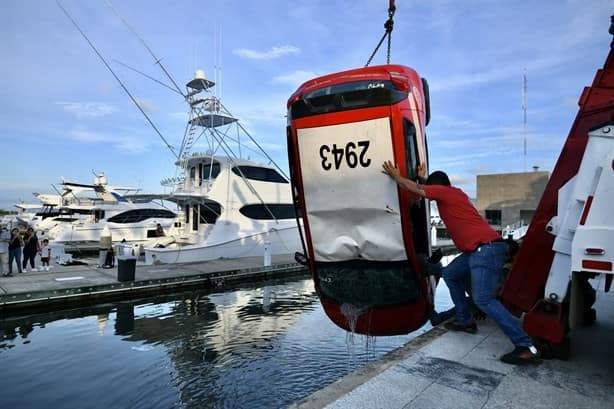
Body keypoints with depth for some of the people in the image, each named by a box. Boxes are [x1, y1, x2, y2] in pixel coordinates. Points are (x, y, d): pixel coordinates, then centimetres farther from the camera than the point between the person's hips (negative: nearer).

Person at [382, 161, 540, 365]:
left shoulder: (444, 191, -2)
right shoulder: (455, 193, 23)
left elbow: (416, 189, 2)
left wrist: (396, 176, 14)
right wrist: (423, 177, 41)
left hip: (486, 248, -10)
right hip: (480, 249, 10)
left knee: (483, 300, -15)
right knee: (450, 273, 20)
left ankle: (526, 347, -13)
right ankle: (464, 320, 23)